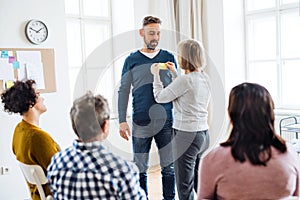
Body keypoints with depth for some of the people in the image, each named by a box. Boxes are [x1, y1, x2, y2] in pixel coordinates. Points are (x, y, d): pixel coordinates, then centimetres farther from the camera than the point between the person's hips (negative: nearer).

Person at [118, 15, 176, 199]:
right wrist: (122, 121, -3)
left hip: (166, 121, 1)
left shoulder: (169, 58, 8)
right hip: (141, 122, -1)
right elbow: (124, 91, 4)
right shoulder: (132, 60, 4)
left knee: (169, 167, 6)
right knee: (140, 168, 7)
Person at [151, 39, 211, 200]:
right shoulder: (205, 78, 7)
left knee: (185, 186, 1)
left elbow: (160, 97, -5)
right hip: (203, 133, 8)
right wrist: (174, 73, 21)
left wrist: (156, 75, 9)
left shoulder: (184, 80, -17)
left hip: (186, 135, -8)